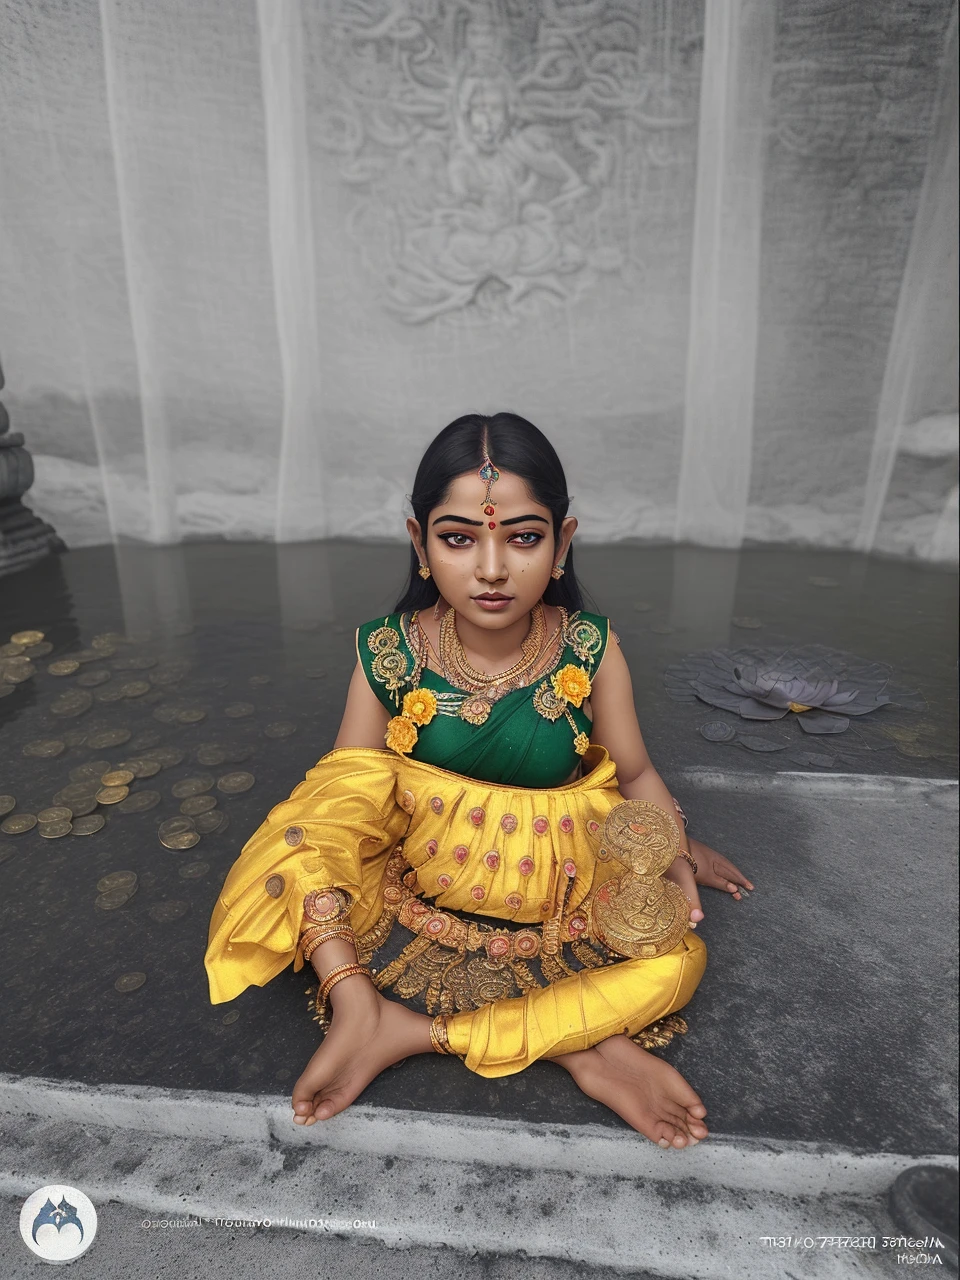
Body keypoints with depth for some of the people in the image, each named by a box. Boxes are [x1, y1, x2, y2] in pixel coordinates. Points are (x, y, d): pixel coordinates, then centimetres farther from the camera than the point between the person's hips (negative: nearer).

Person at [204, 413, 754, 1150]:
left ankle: (412, 1032, -18)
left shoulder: (588, 651, -15)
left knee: (678, 958, -20)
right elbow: (341, 797, -19)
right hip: (421, 886, 0)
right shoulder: (390, 653, -17)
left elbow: (635, 772, 0)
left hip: (558, 899, 1)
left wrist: (675, 855, -15)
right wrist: (347, 985, -27)